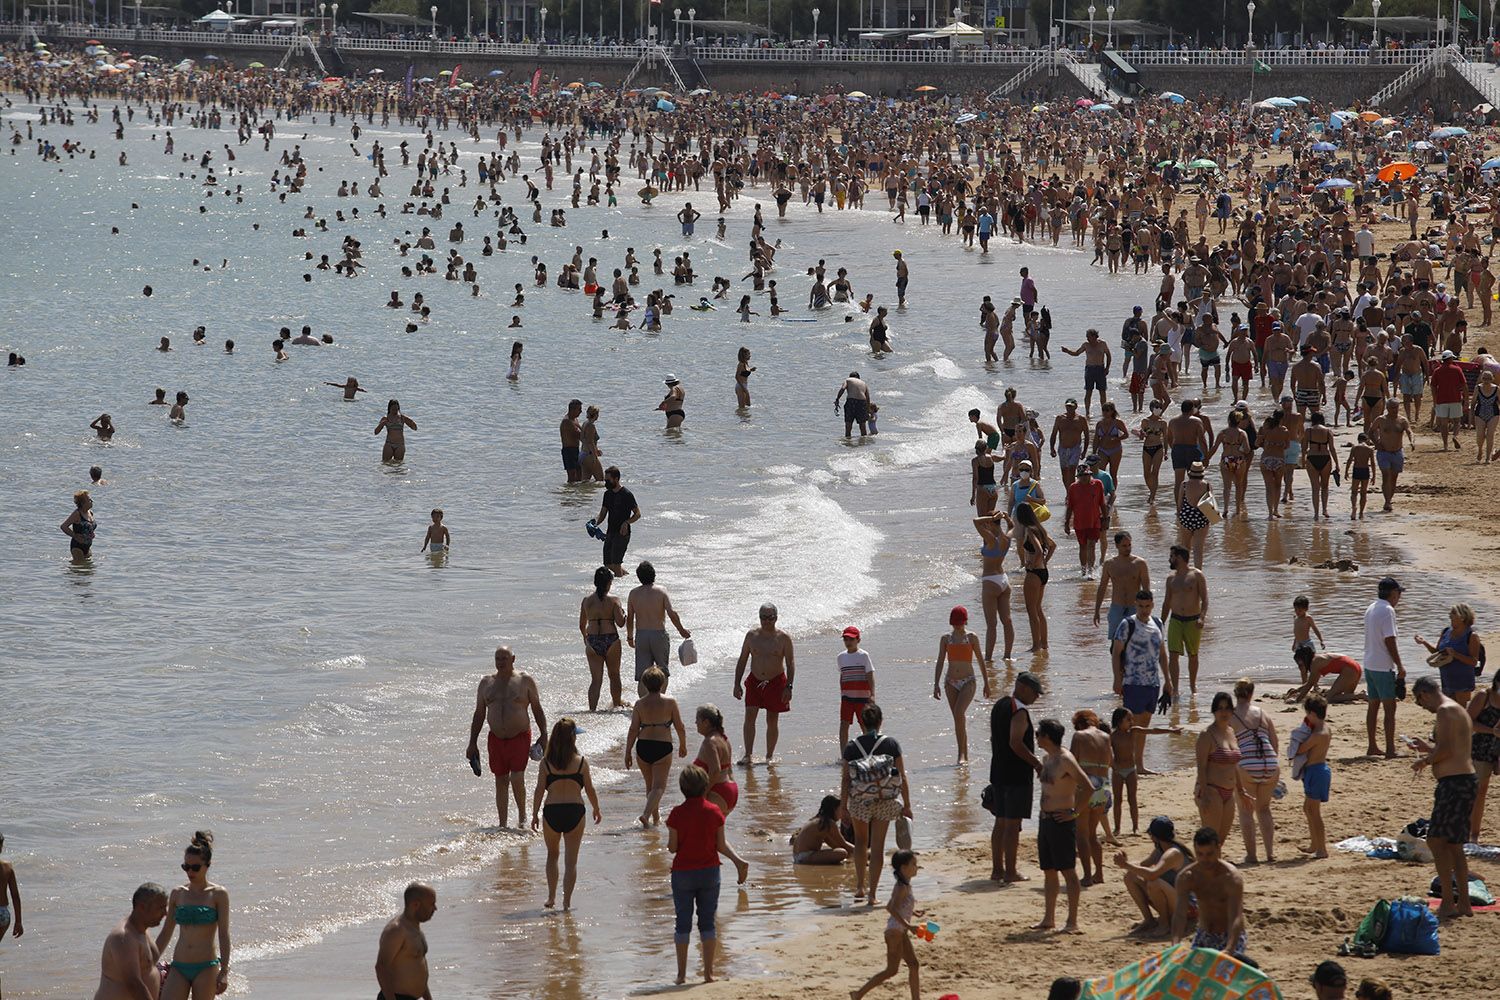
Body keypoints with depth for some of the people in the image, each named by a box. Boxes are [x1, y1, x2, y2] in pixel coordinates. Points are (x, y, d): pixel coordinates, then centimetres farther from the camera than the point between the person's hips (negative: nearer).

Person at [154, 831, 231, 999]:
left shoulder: (217, 894, -2)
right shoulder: (178, 894, 9)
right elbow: (166, 933, 16)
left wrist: (224, 971, -13)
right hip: (179, 967, 4)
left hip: (206, 967, -4)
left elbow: (224, 935, -6)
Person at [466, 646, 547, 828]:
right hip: (496, 738, 3)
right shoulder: (486, 682, 8)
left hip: (520, 737, -3)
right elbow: (479, 714, 12)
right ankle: (503, 824, 13)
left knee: (517, 779, -13)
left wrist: (543, 736, -4)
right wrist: (472, 743, 9)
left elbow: (537, 709, 3)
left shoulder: (525, 680, 0)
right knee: (501, 782, 6)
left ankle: (522, 814, 10)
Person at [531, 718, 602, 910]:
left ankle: (551, 897, 19)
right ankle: (567, 901, 1)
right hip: (575, 811, -1)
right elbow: (590, 790, 3)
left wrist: (535, 815, 6)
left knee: (552, 855, 21)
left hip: (552, 812, 1)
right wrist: (596, 810, 18)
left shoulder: (546, 763, -2)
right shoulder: (581, 762, -2)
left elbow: (540, 791, -3)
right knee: (571, 859, 6)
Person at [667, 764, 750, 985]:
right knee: (707, 922, 10)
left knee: (683, 923, 8)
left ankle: (682, 974, 9)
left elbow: (672, 847, -8)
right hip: (709, 871, 2)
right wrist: (738, 860, 8)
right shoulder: (714, 812, -6)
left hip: (683, 873, -2)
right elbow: (722, 845, -4)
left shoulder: (677, 814, -12)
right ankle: (708, 972, 10)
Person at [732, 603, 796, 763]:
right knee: (750, 716, -12)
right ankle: (748, 755, -13)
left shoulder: (783, 638, -4)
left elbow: (791, 664, -3)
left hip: (775, 682, -2)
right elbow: (742, 661, 8)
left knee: (772, 721, 4)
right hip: (754, 681, 2)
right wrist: (737, 684, 2)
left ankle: (769, 756, 16)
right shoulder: (752, 635, 3)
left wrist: (788, 687, -12)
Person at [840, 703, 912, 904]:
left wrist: (842, 805, 3)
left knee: (860, 842, 23)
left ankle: (860, 886, 21)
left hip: (859, 801, 0)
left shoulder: (852, 747, -6)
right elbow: (902, 778, -2)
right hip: (885, 801, 0)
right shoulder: (891, 744, -4)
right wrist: (906, 805, 5)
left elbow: (845, 778, -5)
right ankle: (872, 893, 7)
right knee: (878, 846, 8)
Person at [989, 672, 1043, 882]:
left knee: (1000, 822, 13)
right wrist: (1037, 764, -17)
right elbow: (1015, 743, -25)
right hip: (1017, 775, -9)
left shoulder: (999, 706, 13)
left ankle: (997, 869, 16)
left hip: (998, 773, 9)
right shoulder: (1019, 711, -16)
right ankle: (1010, 872, -3)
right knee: (1013, 824, -5)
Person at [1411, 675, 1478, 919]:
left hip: (1454, 784, -11)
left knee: (1436, 840, -11)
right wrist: (1428, 748, 30)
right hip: (1466, 781, 11)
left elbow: (1446, 750, -20)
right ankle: (1463, 904, 18)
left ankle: (1448, 903, -15)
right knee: (1453, 844, 15)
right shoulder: (1459, 711, 20)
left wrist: (1424, 761, -3)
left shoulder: (1445, 711, -12)